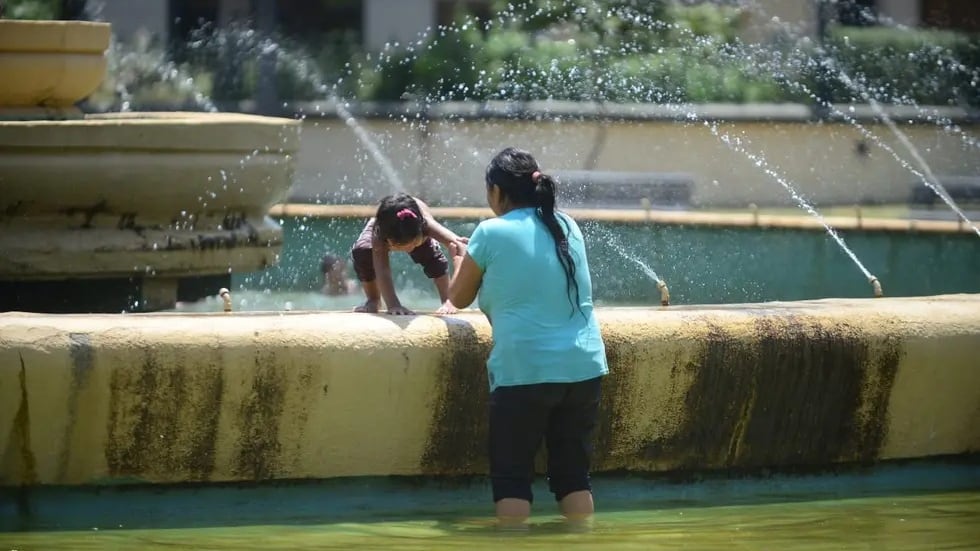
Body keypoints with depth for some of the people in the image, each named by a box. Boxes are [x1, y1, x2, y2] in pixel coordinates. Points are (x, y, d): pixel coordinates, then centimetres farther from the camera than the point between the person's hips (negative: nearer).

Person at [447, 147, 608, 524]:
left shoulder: (491, 233, -3)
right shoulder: (568, 228, 12)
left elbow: (459, 298, 10)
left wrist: (460, 258, 30)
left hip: (524, 370, -5)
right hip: (583, 366, 5)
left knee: (512, 476, 2)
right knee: (574, 473, 10)